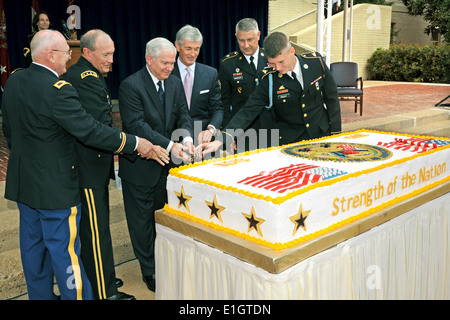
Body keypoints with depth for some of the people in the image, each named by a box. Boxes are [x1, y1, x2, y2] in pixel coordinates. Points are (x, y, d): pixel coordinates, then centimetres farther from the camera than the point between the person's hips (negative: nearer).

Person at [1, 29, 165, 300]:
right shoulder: (57, 88, -24)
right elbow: (90, 131, -24)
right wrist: (135, 143, -16)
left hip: (23, 180, 9)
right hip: (54, 186, -9)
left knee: (33, 246, 20)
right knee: (65, 250, 3)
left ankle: (40, 295, 37)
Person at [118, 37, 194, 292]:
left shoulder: (175, 83, 6)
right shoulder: (131, 85, -15)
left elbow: (183, 114, 3)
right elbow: (137, 125, -22)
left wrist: (187, 137, -19)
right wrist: (170, 145, -29)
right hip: (141, 165, -5)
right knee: (142, 220, 8)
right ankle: (150, 271, 24)